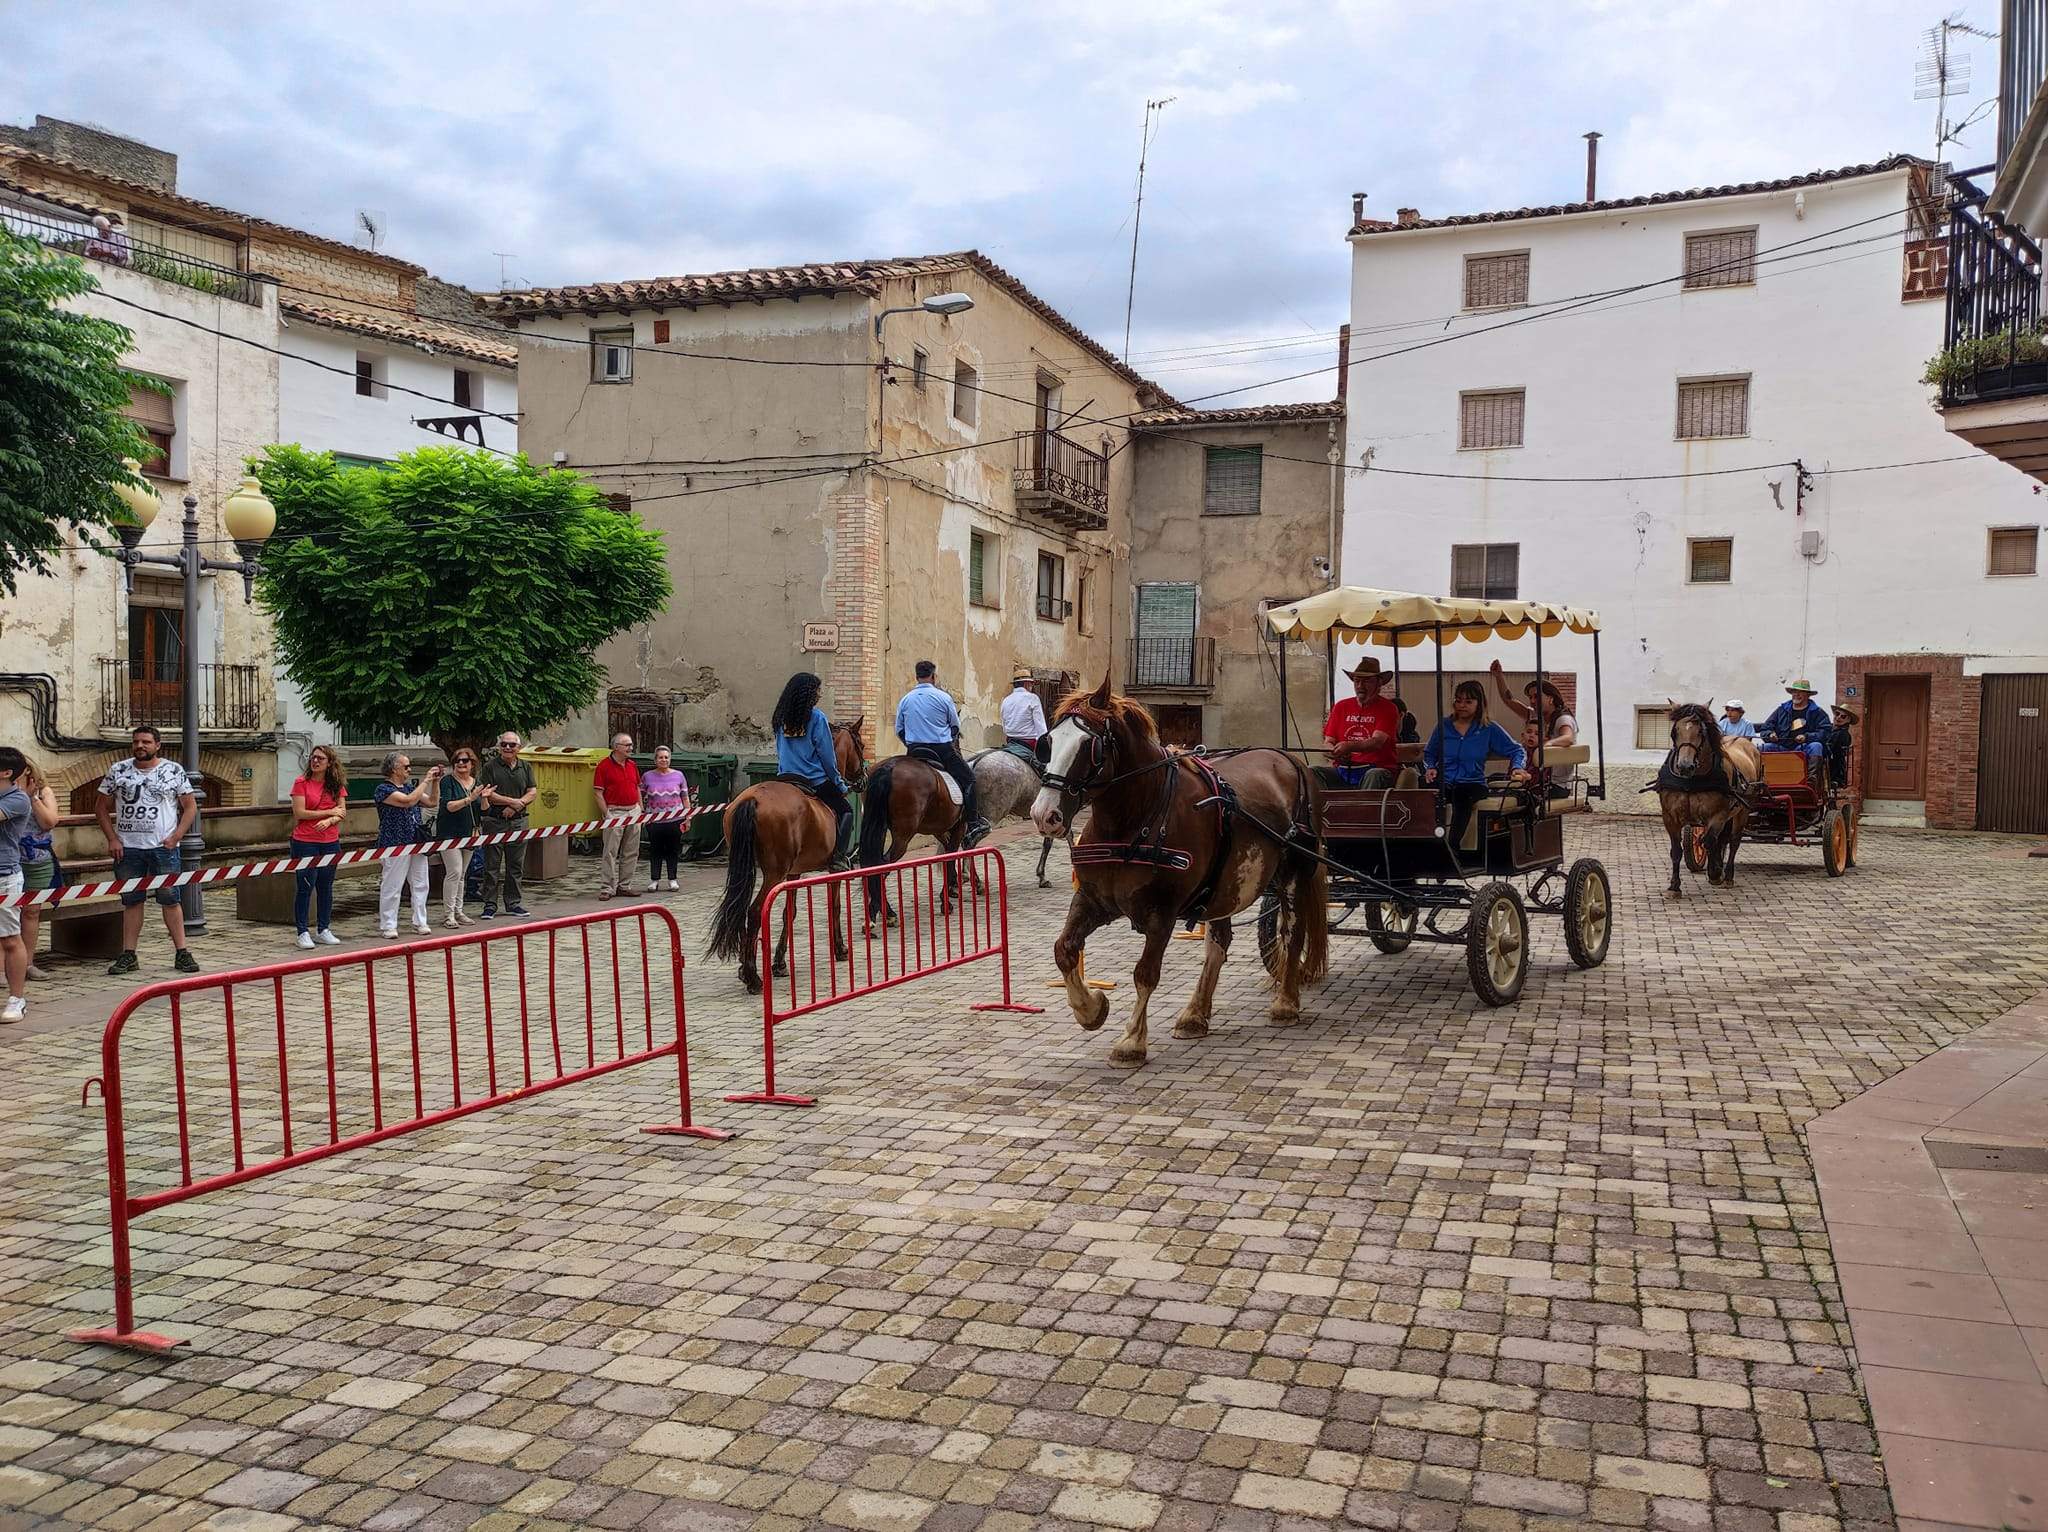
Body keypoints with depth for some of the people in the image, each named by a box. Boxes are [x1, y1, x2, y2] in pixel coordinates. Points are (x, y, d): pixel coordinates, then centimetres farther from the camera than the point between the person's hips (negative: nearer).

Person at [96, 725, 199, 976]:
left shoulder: (174, 771, 1)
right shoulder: (118, 771, 5)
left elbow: (190, 806, 4)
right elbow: (101, 806, 10)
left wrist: (176, 836, -7)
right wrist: (112, 839, -1)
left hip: (163, 847, -2)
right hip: (128, 848, 2)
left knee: (170, 899, -2)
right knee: (131, 901, 7)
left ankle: (182, 954, 2)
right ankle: (128, 955, 12)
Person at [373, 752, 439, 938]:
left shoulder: (410, 786, 15)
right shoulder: (384, 789, -10)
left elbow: (433, 801, 18)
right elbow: (408, 801, -23)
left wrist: (436, 781, 4)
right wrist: (426, 780, -17)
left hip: (417, 844, 8)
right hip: (395, 846, -8)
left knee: (420, 884, 9)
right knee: (391, 886, -3)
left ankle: (419, 922, 17)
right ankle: (387, 926, 3)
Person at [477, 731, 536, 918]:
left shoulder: (526, 768, 10)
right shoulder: (491, 767, -2)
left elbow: (531, 794, 4)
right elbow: (488, 795, -10)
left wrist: (514, 807, -11)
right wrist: (513, 801, -14)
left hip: (518, 821, 4)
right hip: (495, 821, -4)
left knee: (516, 865, 9)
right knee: (492, 866, 0)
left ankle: (513, 903, 18)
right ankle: (490, 904, 6)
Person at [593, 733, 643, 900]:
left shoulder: (632, 765, 13)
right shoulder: (604, 766, -7)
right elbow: (599, 793, -9)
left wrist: (641, 811, 13)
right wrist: (607, 815, -14)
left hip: (634, 812, 6)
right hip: (615, 813, -6)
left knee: (631, 853, 9)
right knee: (610, 853, -6)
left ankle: (624, 886, 17)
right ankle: (606, 888, -3)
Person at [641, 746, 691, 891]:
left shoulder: (678, 775, 5)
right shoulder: (647, 776, 4)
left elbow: (685, 798, 9)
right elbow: (640, 797, 9)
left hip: (674, 819, 0)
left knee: (673, 849, 5)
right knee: (655, 850, 5)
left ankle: (672, 879, 15)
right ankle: (654, 879, 13)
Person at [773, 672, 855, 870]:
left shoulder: (780, 719, 6)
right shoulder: (816, 718, -10)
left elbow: (780, 753, 12)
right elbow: (827, 757, -8)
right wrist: (840, 785, 2)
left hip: (786, 779, 5)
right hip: (815, 780, -5)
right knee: (845, 810, 9)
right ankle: (841, 855, -6)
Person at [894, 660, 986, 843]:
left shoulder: (905, 700, 7)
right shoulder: (943, 697, -3)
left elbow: (899, 731, 11)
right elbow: (956, 727, 8)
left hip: (915, 752, 4)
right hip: (943, 750, -4)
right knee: (968, 779, 4)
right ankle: (973, 824, -3)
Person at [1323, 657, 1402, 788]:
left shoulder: (1388, 708, 1)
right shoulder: (1341, 706, 15)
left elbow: (1377, 742, -14)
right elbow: (1328, 742, 10)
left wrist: (1350, 746, -33)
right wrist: (1336, 752, -16)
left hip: (1377, 768, -4)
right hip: (1342, 771, 4)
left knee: (1374, 775, -38)